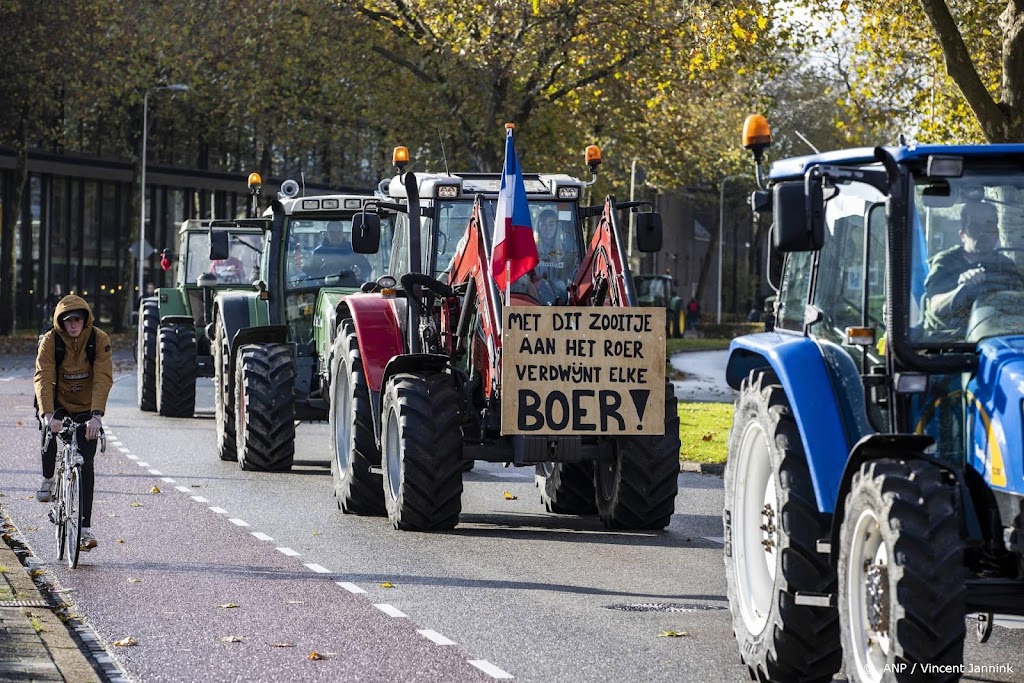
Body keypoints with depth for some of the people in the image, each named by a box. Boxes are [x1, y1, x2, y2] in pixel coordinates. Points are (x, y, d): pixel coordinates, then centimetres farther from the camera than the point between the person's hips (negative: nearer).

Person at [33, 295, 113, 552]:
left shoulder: (99, 340, -19)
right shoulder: (50, 341, -18)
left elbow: (103, 379, -26)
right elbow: (43, 378, -27)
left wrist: (96, 415, -39)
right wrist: (48, 415, -42)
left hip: (86, 409, 0)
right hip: (59, 403, 0)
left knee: (86, 464, -7)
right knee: (47, 431, -31)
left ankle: (85, 528, -4)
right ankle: (48, 478, -2)